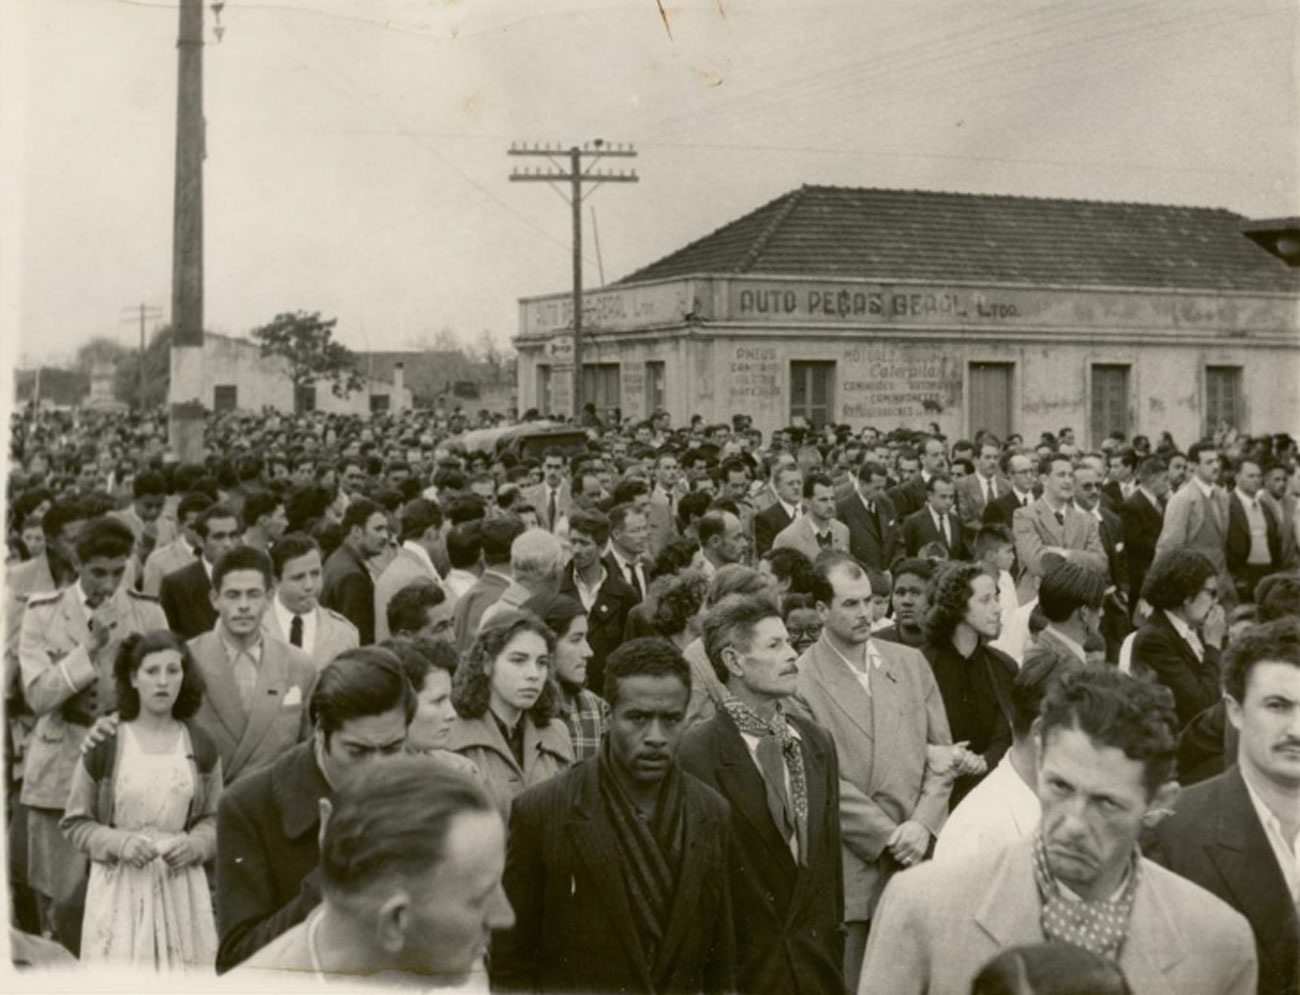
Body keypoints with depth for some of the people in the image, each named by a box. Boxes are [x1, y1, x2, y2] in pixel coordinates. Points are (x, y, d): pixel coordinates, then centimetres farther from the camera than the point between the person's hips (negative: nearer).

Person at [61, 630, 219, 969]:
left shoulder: (201, 747, 5)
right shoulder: (104, 744, -2)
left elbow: (214, 818, 11)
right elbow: (75, 823, 3)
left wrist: (193, 844, -9)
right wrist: (118, 843, -13)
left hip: (181, 888, 2)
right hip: (119, 887, -2)